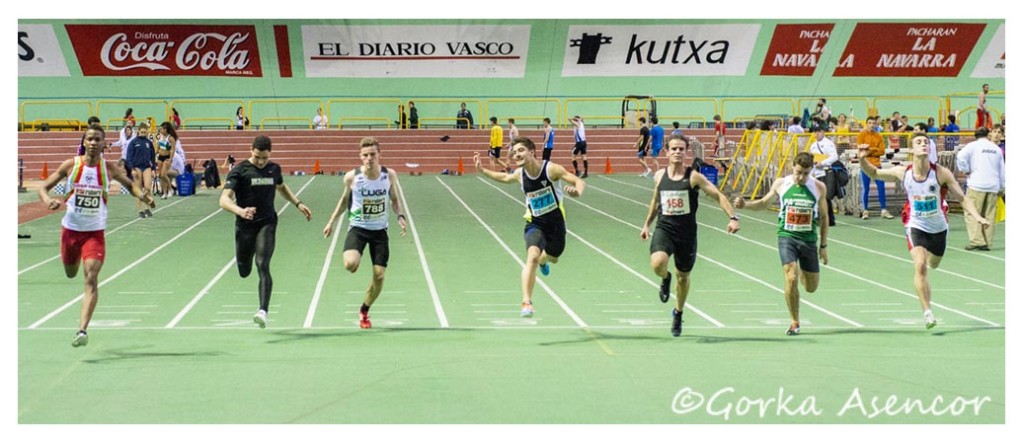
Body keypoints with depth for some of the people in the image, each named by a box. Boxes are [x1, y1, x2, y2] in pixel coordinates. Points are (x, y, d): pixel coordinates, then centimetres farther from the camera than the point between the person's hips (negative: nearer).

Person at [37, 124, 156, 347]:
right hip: (70, 228, 2)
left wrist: (143, 196, -8)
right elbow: (44, 187, 1)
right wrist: (48, 201, -22)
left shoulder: (109, 168, -5)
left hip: (95, 231, -2)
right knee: (71, 273, 20)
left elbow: (129, 184, 13)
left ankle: (82, 330, -20)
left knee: (91, 279, -16)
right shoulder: (71, 165, -5)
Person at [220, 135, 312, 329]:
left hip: (267, 224, 1)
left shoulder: (274, 169, 5)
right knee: (244, 272, 13)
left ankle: (263, 311, -24)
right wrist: (240, 211, -38)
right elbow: (224, 199, -19)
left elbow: (281, 187, 28)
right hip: (245, 226, -1)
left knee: (262, 266, -17)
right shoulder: (239, 171, -9)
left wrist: (298, 203, 18)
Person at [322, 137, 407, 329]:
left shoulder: (389, 175, -6)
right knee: (350, 264, -29)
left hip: (380, 230, 2)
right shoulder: (352, 177, -9)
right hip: (357, 228, -2)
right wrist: (331, 221, 7)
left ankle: (364, 311, 26)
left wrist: (400, 216, -11)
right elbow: (344, 199, 8)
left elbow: (395, 199, 8)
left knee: (379, 275, 0)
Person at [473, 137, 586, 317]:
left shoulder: (551, 169, -20)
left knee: (553, 257, 24)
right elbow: (504, 177, 17)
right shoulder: (519, 174, -8)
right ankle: (526, 303, -28)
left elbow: (580, 182, -22)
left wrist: (577, 192, -45)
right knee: (532, 255, -26)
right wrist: (482, 170, 7)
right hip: (535, 223, 0)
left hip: (556, 222, 0)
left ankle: (543, 260, 65)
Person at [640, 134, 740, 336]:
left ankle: (678, 313, 38)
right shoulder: (659, 175, 4)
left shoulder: (693, 176, -7)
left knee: (683, 276, 12)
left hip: (687, 232, -1)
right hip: (664, 228, 1)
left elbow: (718, 195, -9)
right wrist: (646, 224, 23)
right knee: (657, 263, -27)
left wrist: (733, 217, -21)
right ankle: (666, 279, 12)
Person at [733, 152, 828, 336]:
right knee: (791, 278, -18)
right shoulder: (780, 184, -1)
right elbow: (764, 203, 15)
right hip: (787, 236, -1)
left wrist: (823, 246, 8)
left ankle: (802, 273, 46)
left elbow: (823, 217, 8)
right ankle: (794, 322, -2)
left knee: (811, 287, 8)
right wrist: (745, 205, -3)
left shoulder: (819, 187, -1)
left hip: (809, 239, 1)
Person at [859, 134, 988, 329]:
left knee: (933, 265, 22)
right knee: (920, 266, -22)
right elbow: (874, 173, 2)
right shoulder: (902, 172, -12)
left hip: (939, 228, 2)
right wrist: (863, 159, -18)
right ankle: (927, 312, -19)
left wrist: (977, 217, -26)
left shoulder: (941, 173, -16)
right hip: (916, 227, -1)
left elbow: (963, 198, -12)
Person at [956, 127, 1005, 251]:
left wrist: (966, 170, -2)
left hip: (977, 185, -4)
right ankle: (987, 243, 6)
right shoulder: (996, 148, 15)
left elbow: (961, 156, -17)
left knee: (971, 213, -2)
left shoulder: (973, 145, 1)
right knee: (989, 216, 6)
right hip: (993, 186, 4)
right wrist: (1002, 188, 24)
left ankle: (977, 241, -12)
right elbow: (1002, 170, 18)